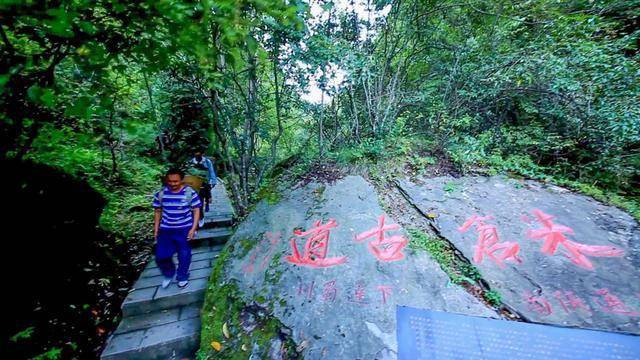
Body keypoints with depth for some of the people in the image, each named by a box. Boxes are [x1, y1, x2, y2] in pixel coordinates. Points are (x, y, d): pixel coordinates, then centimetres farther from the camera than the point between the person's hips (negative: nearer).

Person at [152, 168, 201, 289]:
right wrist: (156, 229, 7)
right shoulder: (161, 194, -3)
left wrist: (193, 228, -12)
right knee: (161, 256, 6)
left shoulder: (190, 193, -13)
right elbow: (158, 212, 8)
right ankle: (169, 274, 38)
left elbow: (196, 211, -8)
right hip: (166, 230, 3)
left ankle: (182, 277, 36)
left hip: (184, 230, -3)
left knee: (184, 256, 10)